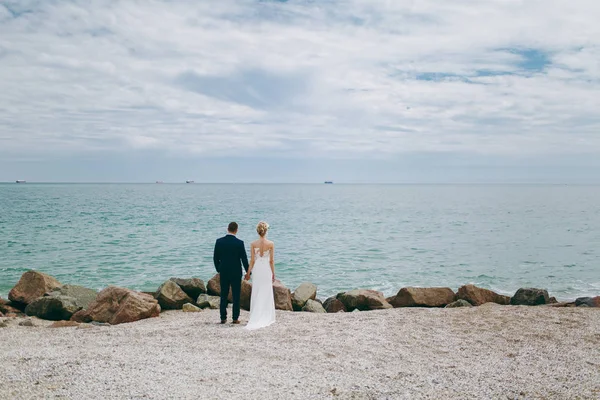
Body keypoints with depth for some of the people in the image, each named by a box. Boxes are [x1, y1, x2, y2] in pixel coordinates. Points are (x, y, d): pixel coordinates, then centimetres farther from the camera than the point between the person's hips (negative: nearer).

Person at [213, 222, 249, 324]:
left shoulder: (219, 241, -4)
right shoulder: (239, 243, -11)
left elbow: (215, 258, 2)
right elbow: (244, 259, -7)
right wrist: (248, 272, 4)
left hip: (223, 273, 2)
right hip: (236, 273, -2)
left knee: (223, 296, 10)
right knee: (236, 296, 6)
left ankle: (223, 318, 12)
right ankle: (235, 318, 8)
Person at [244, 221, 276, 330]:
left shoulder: (253, 244, -6)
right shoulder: (271, 244, -8)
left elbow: (252, 260, -3)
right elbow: (272, 261, -4)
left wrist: (248, 273, 7)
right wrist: (273, 273, 7)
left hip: (256, 270, 1)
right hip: (267, 270, -1)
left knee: (256, 293, 9)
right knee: (266, 294, 8)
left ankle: (255, 318, 11)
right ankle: (266, 318, 10)